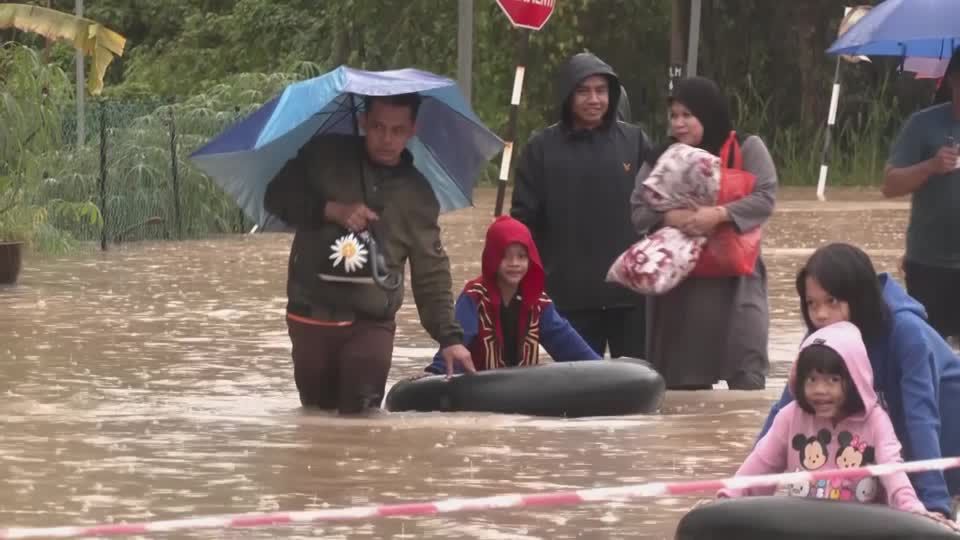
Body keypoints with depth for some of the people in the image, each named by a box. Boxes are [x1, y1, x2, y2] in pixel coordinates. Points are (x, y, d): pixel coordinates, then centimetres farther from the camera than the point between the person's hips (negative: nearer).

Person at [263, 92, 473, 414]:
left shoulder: (417, 195, 5)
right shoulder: (324, 155, 3)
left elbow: (432, 275, 6)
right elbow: (277, 197, 0)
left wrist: (449, 336, -4)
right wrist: (331, 209, -14)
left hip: (371, 324, 0)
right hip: (310, 317, 0)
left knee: (359, 412, -13)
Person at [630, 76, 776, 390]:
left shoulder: (746, 150, 0)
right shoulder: (661, 159, 8)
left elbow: (764, 199, -10)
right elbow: (638, 211, 1)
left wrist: (719, 214, -24)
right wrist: (669, 217, -20)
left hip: (734, 279, -3)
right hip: (679, 282, 3)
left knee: (745, 376, -9)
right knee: (682, 380, 6)